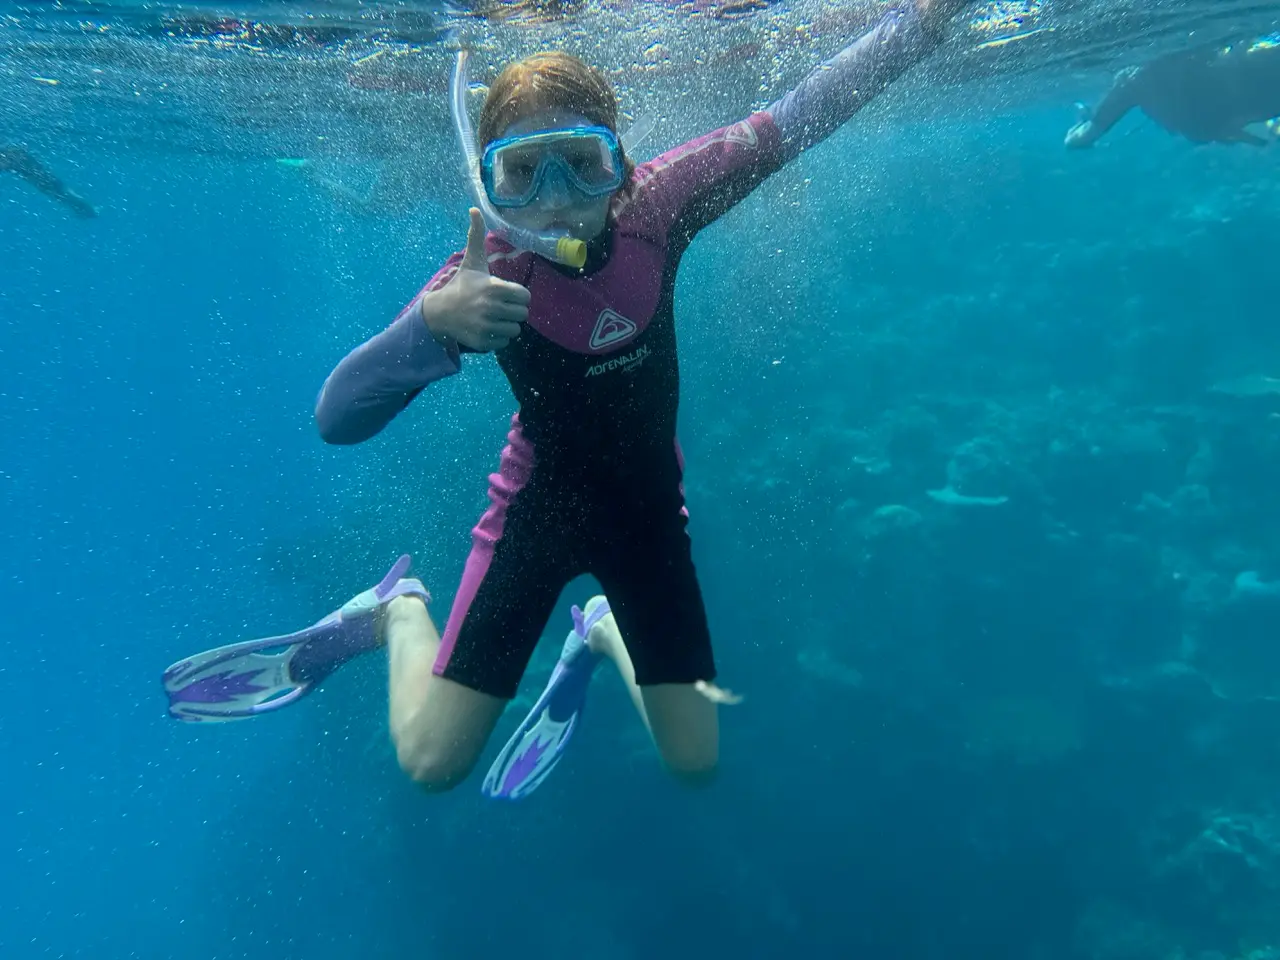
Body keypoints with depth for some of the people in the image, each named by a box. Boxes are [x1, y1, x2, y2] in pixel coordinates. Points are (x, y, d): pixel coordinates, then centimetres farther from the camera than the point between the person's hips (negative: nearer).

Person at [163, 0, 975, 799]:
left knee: (696, 762, 9)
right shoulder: (485, 279, -25)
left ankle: (599, 637, 35)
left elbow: (802, 115, -12)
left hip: (648, 509, 3)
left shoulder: (655, 208, -19)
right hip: (540, 506, -2)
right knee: (432, 763, -2)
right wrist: (434, 323, -49)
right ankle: (399, 613, 26)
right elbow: (337, 419, -31)